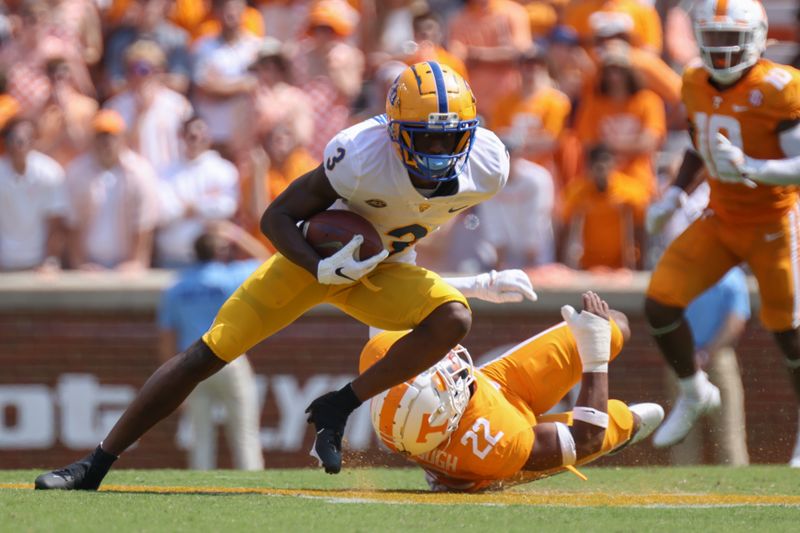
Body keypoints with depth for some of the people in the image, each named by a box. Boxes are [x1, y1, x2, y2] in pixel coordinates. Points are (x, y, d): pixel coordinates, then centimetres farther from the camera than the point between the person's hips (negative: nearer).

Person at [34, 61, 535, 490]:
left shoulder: (486, 168, -20)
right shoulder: (361, 157, -34)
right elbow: (277, 217, -23)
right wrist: (323, 270, -36)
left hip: (382, 273, 3)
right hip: (313, 258, -3)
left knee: (453, 319, -26)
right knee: (210, 352, -9)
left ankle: (336, 410, -14)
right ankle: (95, 465, 0)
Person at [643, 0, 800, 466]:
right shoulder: (698, 86, 0)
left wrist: (750, 169, -38)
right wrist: (676, 193, 6)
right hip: (720, 219, 6)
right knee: (661, 304, -6)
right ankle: (695, 395, 19)